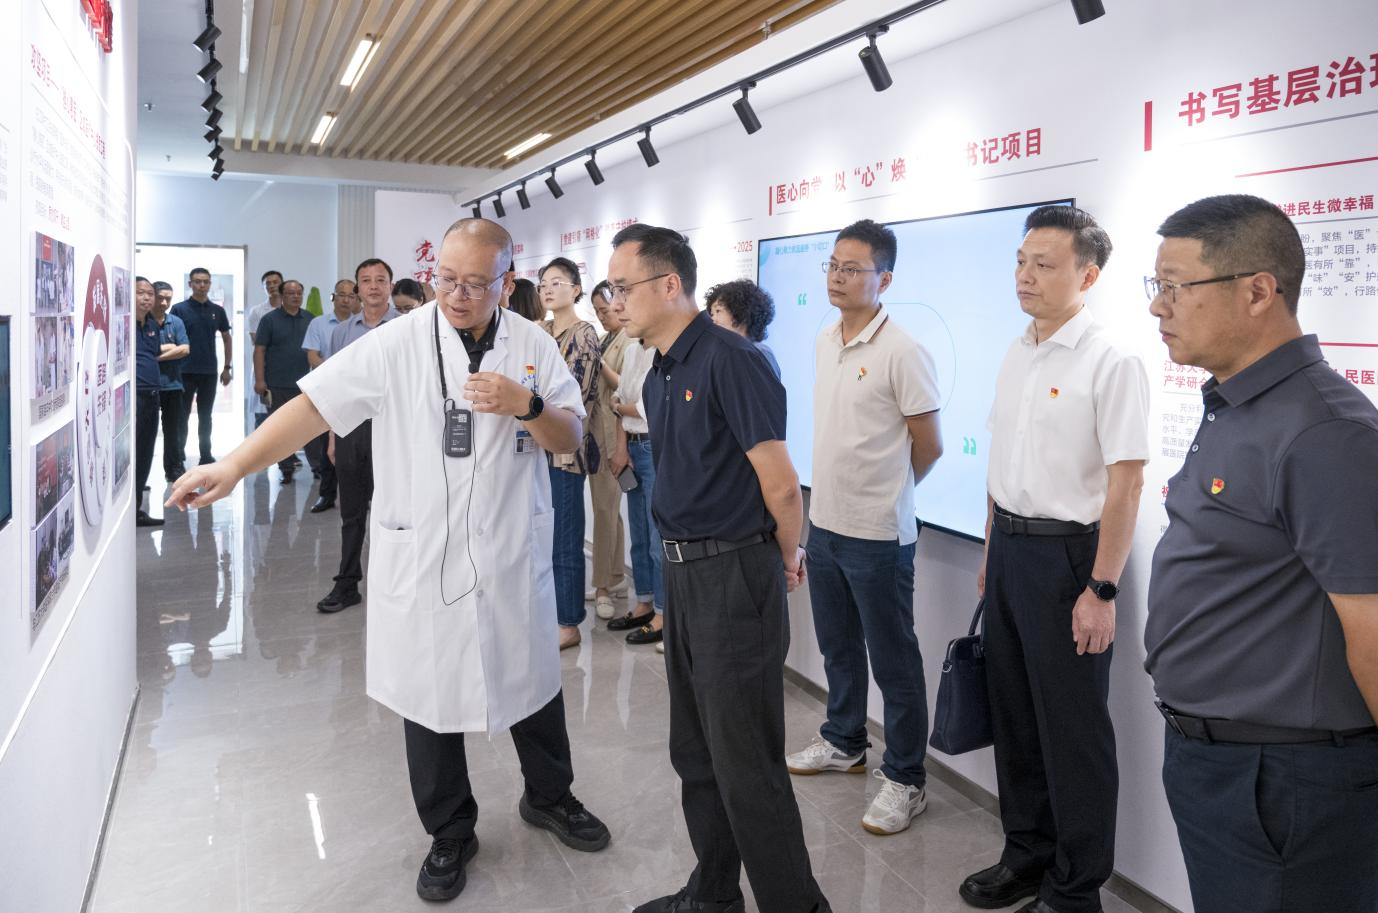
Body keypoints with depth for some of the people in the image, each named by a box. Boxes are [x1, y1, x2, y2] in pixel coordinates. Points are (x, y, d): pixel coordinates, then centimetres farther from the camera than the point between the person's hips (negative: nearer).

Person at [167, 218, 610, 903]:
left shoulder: (534, 347, 0)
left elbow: (571, 438, 2)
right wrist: (233, 467, -21)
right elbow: (314, 404, -12)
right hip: (420, 558, -1)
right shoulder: (396, 344, -7)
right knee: (428, 696, 11)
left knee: (531, 682, 16)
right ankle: (449, 835, 32)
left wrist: (526, 405, -18)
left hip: (513, 557, 2)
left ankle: (549, 797, 42)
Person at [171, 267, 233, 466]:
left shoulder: (217, 311, 7)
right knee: (182, 416, 3)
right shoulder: (179, 309, -3)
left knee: (205, 416, 11)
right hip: (185, 372, -3)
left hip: (209, 372, 3)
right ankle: (178, 457, 11)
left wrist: (227, 367, 7)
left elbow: (226, 339, 13)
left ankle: (206, 455, 19)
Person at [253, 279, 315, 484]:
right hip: (277, 385, -2)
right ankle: (286, 469, 10)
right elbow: (259, 350, -4)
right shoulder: (270, 320, 0)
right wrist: (259, 380, -11)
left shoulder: (310, 319, 10)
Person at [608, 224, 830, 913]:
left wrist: (785, 559, -2)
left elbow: (781, 484, -18)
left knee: (746, 766, -1)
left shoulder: (729, 361, -17)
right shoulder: (659, 376, 12)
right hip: (684, 572, 10)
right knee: (694, 752, 18)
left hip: (735, 576, -9)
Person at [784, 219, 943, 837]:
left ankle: (905, 780, 19)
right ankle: (844, 742, 41)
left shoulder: (901, 352, -16)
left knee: (893, 661, 5)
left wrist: (882, 491, 3)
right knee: (837, 646, 22)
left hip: (878, 534, -7)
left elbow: (929, 445, -10)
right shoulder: (824, 343, 8)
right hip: (824, 523, 8)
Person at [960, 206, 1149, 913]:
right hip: (1008, 547, 8)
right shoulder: (1016, 356, 9)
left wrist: (1101, 590, -19)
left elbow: (1126, 483, -17)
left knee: (1072, 729, 4)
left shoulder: (1110, 362, -14)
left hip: (1066, 554, -7)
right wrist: (992, 554, 16)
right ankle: (1027, 853, 35)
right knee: (1013, 713, 17)